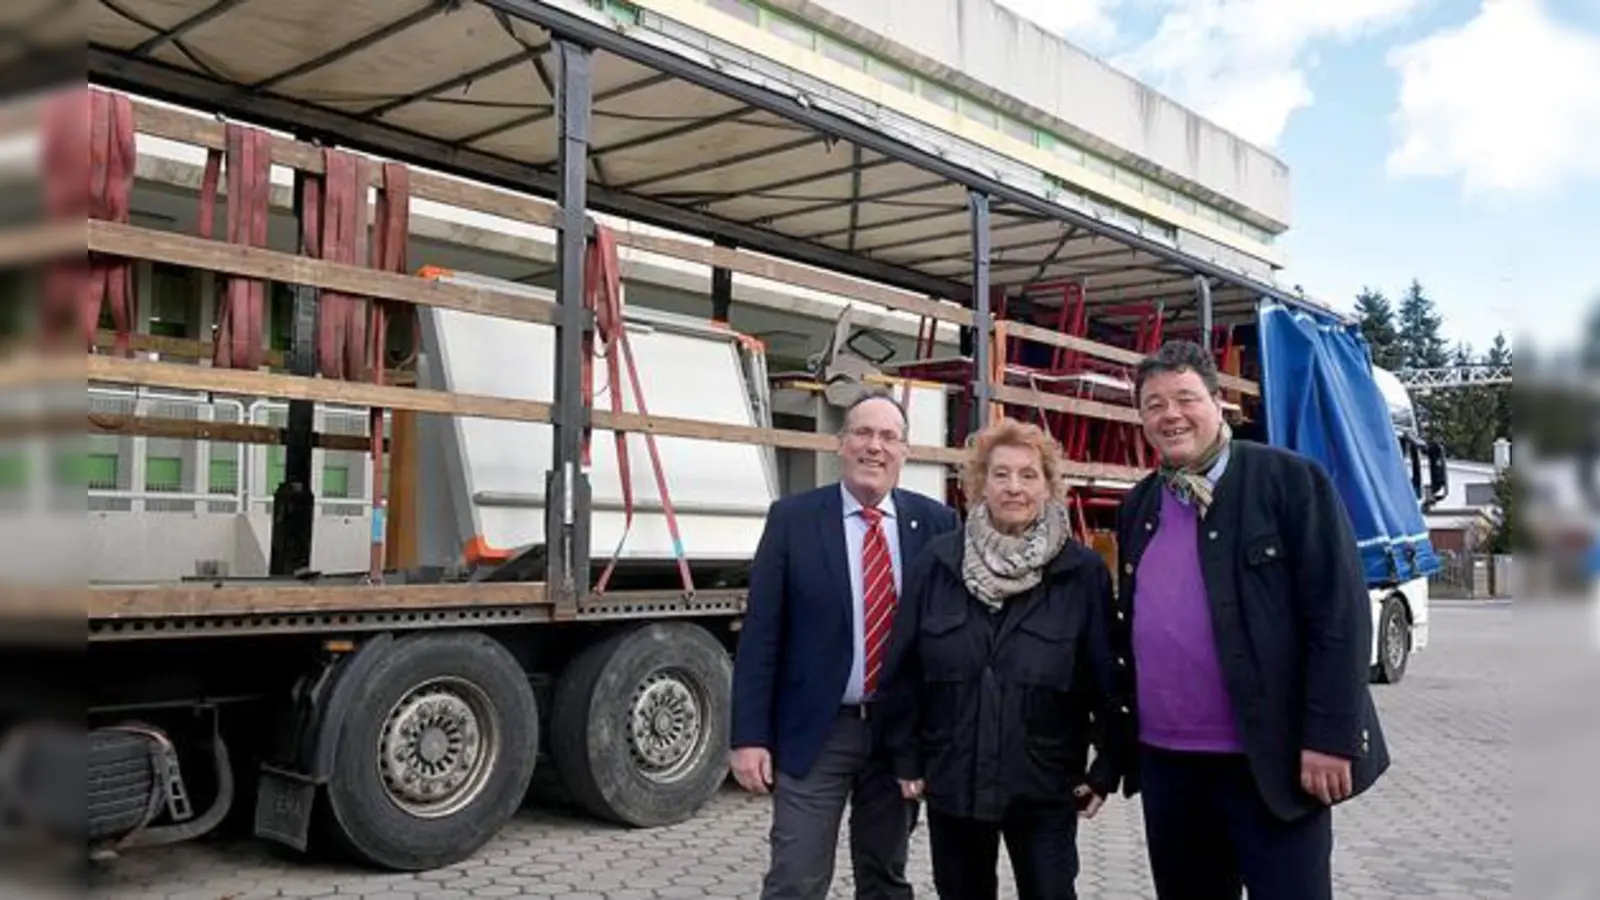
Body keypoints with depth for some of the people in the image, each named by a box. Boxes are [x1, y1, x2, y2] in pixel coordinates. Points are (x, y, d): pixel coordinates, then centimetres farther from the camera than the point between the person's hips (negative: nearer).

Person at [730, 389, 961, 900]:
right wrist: (750, 736, -10)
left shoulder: (936, 522, 1)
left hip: (901, 731, 3)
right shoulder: (792, 518, -4)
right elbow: (760, 634, -5)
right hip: (815, 730, -2)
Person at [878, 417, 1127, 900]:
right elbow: (903, 667, 0)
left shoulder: (1082, 570, -6)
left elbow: (1107, 675, -4)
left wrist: (1107, 765, -4)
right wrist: (907, 757, 0)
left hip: (1044, 784, -2)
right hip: (951, 779, 2)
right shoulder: (938, 561, -3)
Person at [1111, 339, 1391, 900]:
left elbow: (1339, 614, -12)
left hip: (1271, 760, -5)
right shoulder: (1138, 507, 11)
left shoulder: (1290, 480, -6)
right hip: (1164, 762, 6)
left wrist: (1329, 736, -16)